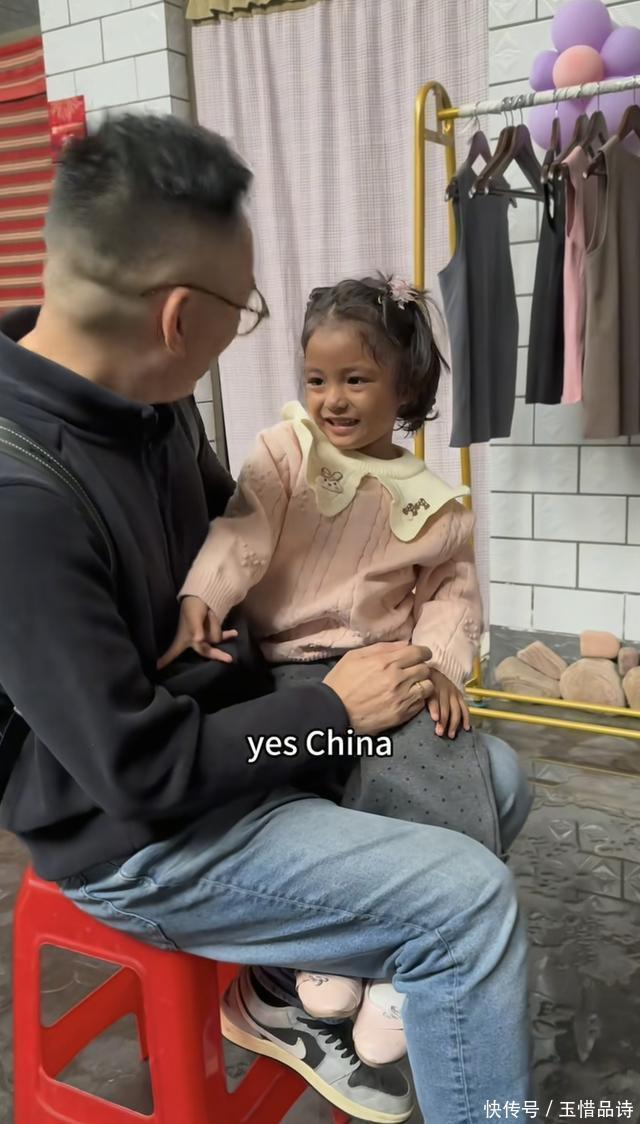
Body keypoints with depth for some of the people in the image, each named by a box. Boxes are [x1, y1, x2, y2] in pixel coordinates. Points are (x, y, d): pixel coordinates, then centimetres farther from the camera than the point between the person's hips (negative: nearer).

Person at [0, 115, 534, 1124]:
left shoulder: (140, 401, -4)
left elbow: (225, 516, 17)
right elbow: (144, 772, -26)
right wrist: (334, 707, -16)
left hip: (217, 727, 9)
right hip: (140, 837, -8)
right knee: (470, 900, -18)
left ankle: (284, 985, 21)